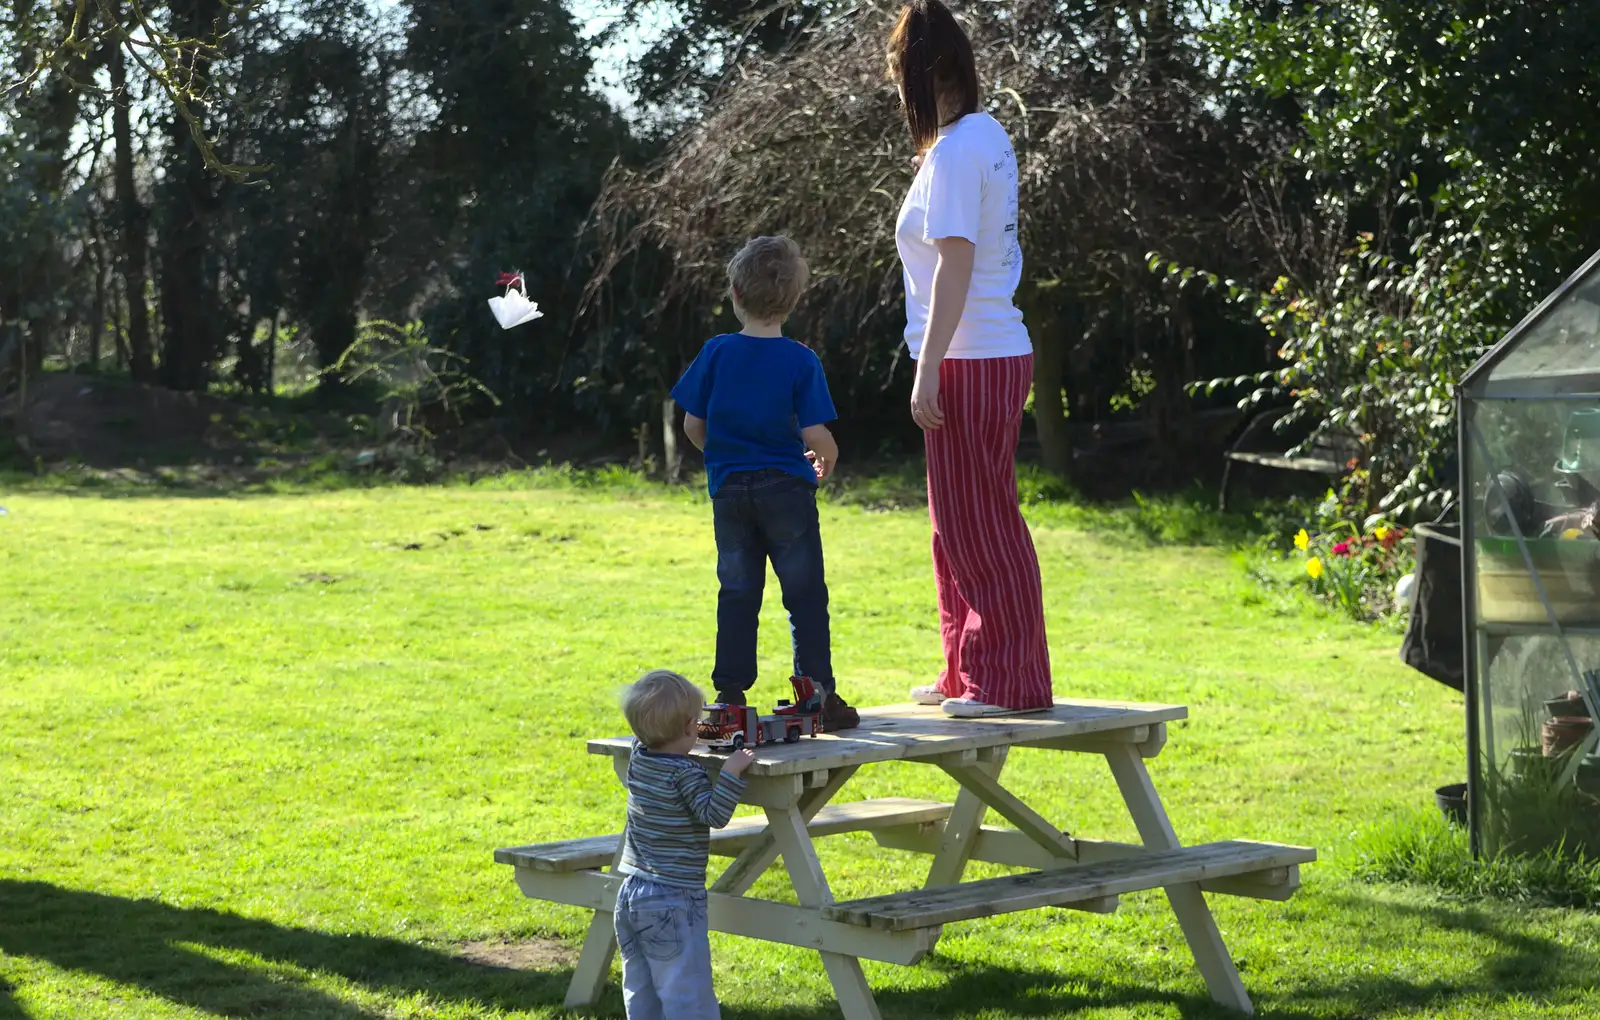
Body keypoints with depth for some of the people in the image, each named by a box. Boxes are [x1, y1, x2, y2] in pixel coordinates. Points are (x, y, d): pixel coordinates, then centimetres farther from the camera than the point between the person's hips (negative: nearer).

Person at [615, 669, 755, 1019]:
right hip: (673, 901, -8)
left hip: (629, 895, 8)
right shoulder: (686, 773, -18)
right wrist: (732, 771, -25)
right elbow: (714, 815, -25)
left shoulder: (638, 757, 5)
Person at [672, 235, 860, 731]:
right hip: (787, 488, -3)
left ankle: (730, 694, 9)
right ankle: (819, 694, 2)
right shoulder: (800, 361, -8)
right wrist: (827, 460, 10)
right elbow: (815, 435, -12)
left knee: (737, 595, 9)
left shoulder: (716, 353, -1)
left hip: (729, 489, 3)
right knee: (805, 595, 3)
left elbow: (693, 424, 2)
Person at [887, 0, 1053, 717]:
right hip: (991, 355, 10)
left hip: (970, 362, -10)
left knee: (981, 525, -4)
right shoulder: (986, 135, 13)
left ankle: (1011, 684, 1)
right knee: (956, 524, 16)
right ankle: (968, 674, 24)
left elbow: (954, 264, -21)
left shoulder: (953, 153, -16)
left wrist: (928, 368, -20)